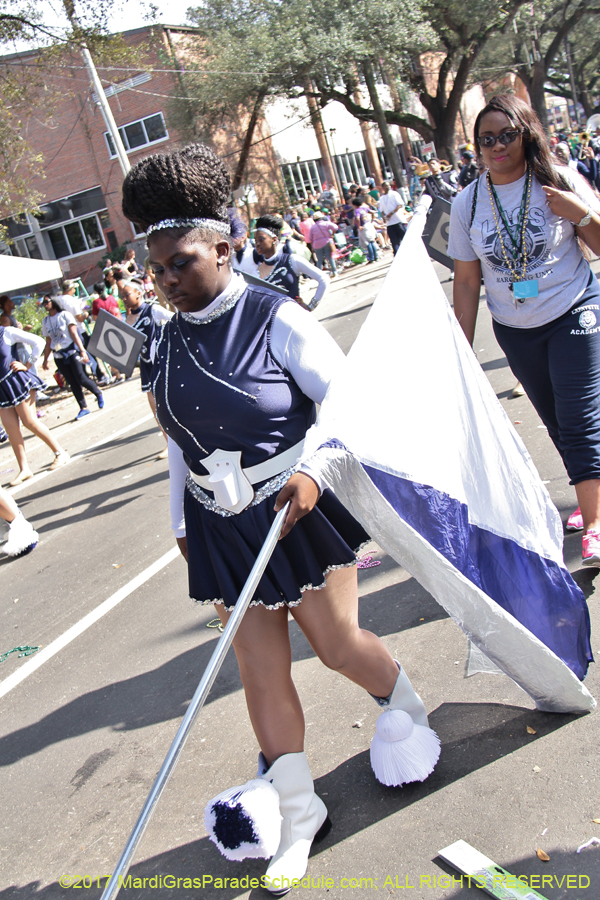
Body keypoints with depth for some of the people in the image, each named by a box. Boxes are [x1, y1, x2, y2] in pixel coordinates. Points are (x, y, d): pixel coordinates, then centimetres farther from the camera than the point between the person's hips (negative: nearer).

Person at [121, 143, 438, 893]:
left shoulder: (274, 318, -12)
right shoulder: (170, 340, 6)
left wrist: (313, 471, -28)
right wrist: (183, 523, 16)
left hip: (299, 513, -5)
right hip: (224, 528, 5)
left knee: (337, 644, 7)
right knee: (260, 667, 7)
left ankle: (409, 714, 41)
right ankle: (297, 813, 24)